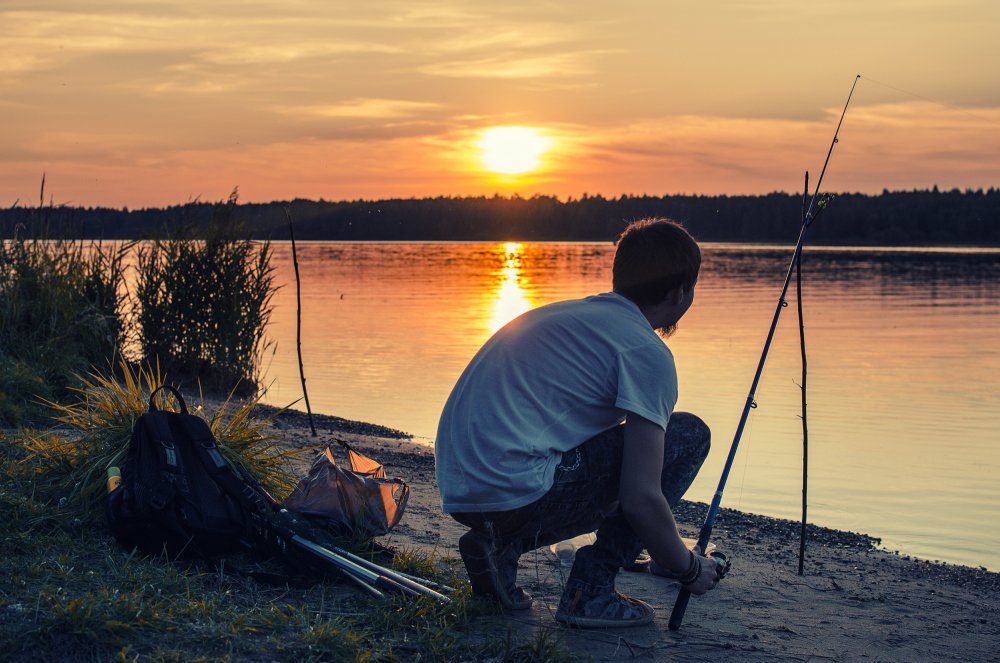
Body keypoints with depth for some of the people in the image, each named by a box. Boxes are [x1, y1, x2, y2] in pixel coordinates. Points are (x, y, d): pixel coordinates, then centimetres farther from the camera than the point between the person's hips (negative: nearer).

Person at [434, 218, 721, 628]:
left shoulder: (565, 314, 20)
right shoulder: (646, 351, -6)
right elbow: (640, 500, -12)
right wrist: (689, 568, 8)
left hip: (458, 493, 9)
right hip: (514, 494, -9)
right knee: (688, 435, 3)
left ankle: (497, 547, 14)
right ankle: (590, 592, 1)